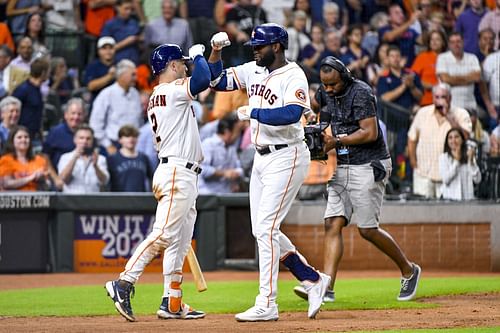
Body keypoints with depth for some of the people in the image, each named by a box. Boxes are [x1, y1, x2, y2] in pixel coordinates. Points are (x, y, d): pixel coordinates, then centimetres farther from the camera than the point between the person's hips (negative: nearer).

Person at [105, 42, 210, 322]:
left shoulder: (156, 98, 20)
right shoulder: (172, 90, -9)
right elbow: (203, 80, -23)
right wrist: (198, 55, -8)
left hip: (185, 177, 11)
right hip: (177, 173, -11)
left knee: (180, 241, 9)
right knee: (163, 235, -15)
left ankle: (172, 303, 9)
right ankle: (124, 283, -18)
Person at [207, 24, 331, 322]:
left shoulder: (293, 76, -14)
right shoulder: (254, 71, 10)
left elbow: (292, 114, -30)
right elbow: (218, 81, 13)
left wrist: (253, 112, -24)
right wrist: (216, 51, -2)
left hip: (287, 157, -9)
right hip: (262, 159, 9)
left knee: (265, 228, -12)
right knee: (262, 231, 9)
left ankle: (267, 305, -10)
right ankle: (313, 280, 19)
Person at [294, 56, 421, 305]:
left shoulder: (361, 93, -16)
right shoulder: (326, 93, 8)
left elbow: (370, 133, -21)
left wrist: (338, 141, -19)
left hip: (368, 167, -8)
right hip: (342, 168, 8)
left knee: (367, 230, -4)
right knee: (332, 224, -4)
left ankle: (408, 270, 17)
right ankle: (326, 287, -11)